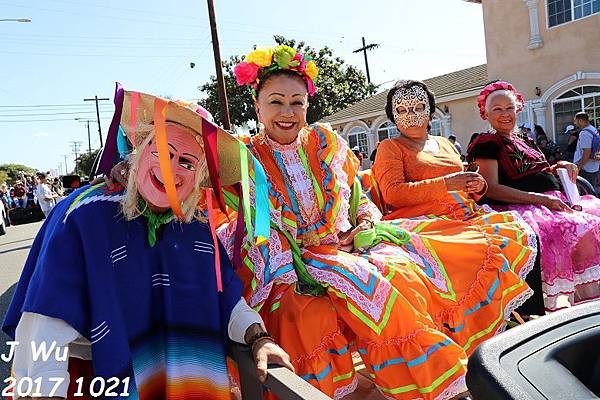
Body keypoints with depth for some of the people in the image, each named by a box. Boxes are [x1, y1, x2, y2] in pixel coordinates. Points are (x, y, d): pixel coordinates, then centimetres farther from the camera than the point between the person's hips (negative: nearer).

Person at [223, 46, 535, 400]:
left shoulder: (326, 142, 9)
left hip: (352, 242, 5)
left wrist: (367, 222, -5)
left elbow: (359, 196, 16)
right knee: (378, 289, -33)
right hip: (302, 263, -4)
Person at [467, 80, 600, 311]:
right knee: (581, 232, -28)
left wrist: (556, 168, 8)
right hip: (520, 208, -8)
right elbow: (492, 189, -12)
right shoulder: (485, 144, -1)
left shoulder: (520, 141, 24)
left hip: (553, 201, 8)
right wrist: (542, 199, -16)